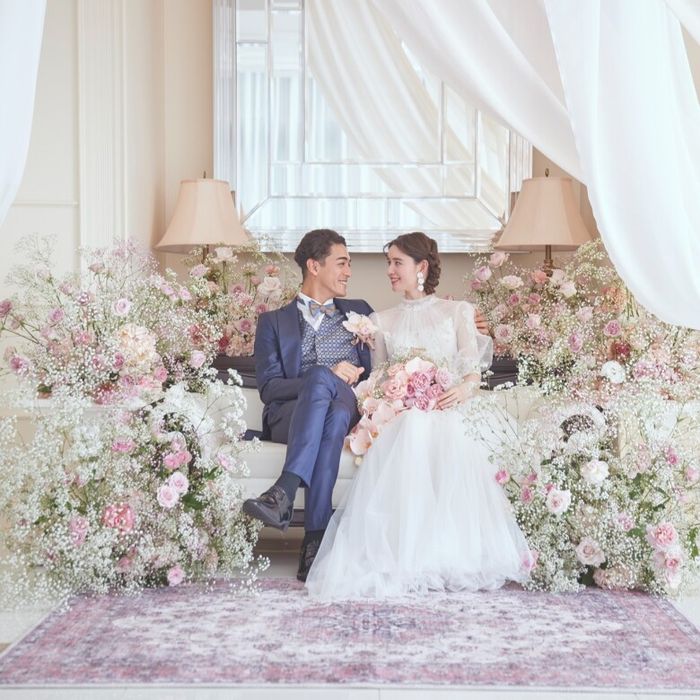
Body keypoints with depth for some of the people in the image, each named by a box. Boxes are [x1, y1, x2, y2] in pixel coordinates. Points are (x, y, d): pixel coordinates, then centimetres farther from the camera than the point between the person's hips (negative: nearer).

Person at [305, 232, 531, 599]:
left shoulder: (457, 312, 19)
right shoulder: (381, 321, 25)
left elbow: (472, 363, 6)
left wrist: (466, 386, -19)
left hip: (447, 413, -1)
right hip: (399, 415, 1)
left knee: (452, 456, -39)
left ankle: (449, 558, -37)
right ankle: (403, 559, -41)